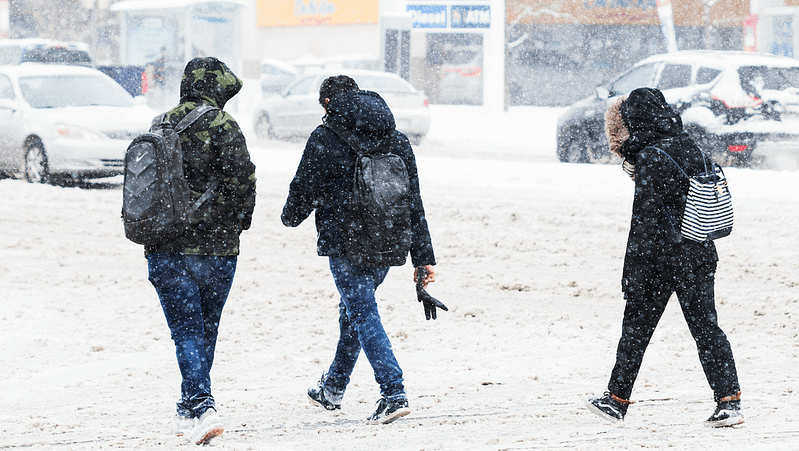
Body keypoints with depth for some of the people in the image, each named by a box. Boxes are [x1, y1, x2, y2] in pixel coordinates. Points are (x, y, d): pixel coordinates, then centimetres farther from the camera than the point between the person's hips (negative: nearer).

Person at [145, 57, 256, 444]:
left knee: (186, 329, 0)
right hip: (214, 246, -2)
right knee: (206, 329, 14)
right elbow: (241, 177, -14)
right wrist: (239, 220, 3)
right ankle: (191, 409, 22)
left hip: (165, 249, 2)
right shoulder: (221, 125, -8)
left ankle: (200, 404, -18)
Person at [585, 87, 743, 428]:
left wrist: (633, 274, -13)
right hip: (700, 256, 6)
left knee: (636, 326, 7)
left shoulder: (650, 159, -15)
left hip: (662, 259, -6)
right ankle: (729, 401, -4)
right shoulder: (688, 148, 7)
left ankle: (617, 401, 17)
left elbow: (646, 221, -16)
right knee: (705, 327, 5)